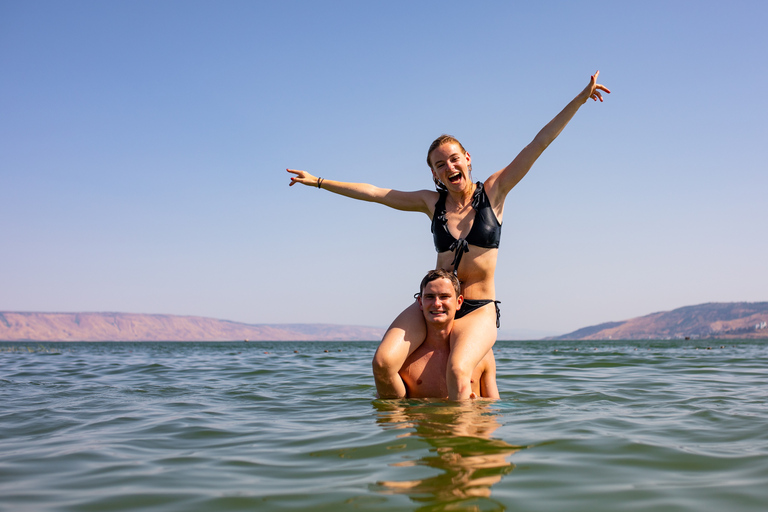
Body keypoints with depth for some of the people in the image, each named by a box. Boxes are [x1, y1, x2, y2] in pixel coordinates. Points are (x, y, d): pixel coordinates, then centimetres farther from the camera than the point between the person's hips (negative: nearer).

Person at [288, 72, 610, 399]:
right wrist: (318, 181, 15)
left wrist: (581, 98, -3)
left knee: (458, 372, -33)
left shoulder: (494, 190, 1)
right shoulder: (432, 203, 8)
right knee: (383, 363, -20)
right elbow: (374, 193, 13)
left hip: (480, 309, -3)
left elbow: (539, 143, -1)